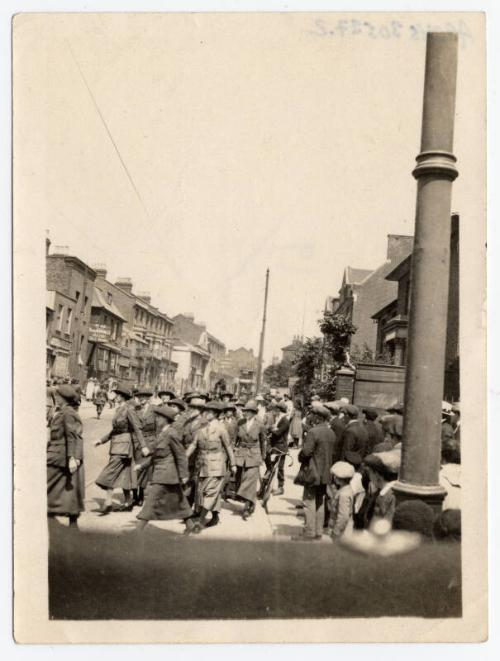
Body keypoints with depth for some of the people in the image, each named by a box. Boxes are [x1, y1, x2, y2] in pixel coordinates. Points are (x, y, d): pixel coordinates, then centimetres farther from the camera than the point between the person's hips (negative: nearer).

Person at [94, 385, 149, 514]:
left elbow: (137, 429, -16)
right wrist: (102, 440, 17)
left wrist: (143, 446, -20)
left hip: (123, 446, -9)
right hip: (116, 445, 9)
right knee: (124, 474, 13)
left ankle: (108, 503, -5)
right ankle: (128, 503, 21)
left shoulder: (129, 410, -14)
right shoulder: (119, 410, 12)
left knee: (109, 474, -10)